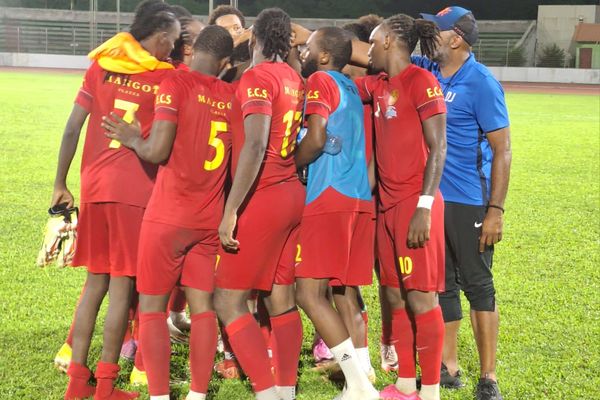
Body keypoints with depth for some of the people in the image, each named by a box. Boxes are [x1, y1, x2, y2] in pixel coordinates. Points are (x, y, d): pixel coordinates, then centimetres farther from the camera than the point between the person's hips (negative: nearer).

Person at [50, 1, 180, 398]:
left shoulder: (101, 68, 8)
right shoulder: (167, 78, -1)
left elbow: (72, 129, 4)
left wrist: (60, 184, 10)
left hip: (95, 187, 4)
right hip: (136, 191, -4)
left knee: (95, 282, 15)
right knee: (122, 287, 2)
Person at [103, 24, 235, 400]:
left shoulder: (176, 84, -11)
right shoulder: (233, 96, 5)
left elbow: (157, 150, -18)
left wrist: (131, 139, 0)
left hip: (168, 217, -5)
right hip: (210, 220, 5)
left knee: (152, 308, 3)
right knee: (203, 306, 9)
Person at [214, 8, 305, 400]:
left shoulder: (257, 77, -14)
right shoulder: (295, 80, 9)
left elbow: (255, 146, -23)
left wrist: (231, 210, -23)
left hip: (262, 199, -8)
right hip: (293, 195, 8)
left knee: (228, 302, -3)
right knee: (282, 301, 13)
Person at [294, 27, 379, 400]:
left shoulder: (320, 81, -3)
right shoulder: (350, 88, 21)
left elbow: (316, 140, -14)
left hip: (328, 198, -9)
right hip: (360, 198, 9)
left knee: (309, 291, -10)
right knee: (346, 291, 11)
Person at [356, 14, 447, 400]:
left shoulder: (421, 81, -9)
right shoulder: (378, 85, 13)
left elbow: (438, 149, -13)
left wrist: (425, 207, -18)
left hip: (415, 204, -8)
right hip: (387, 203, 8)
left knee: (421, 297, -5)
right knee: (395, 295, 10)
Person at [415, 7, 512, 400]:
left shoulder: (481, 83, -13)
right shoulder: (425, 71, 5)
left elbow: (502, 150, -12)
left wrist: (496, 210, -17)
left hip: (468, 202, -6)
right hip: (431, 198, 7)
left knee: (478, 285, 1)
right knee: (441, 283, 13)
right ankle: (449, 368, 23)